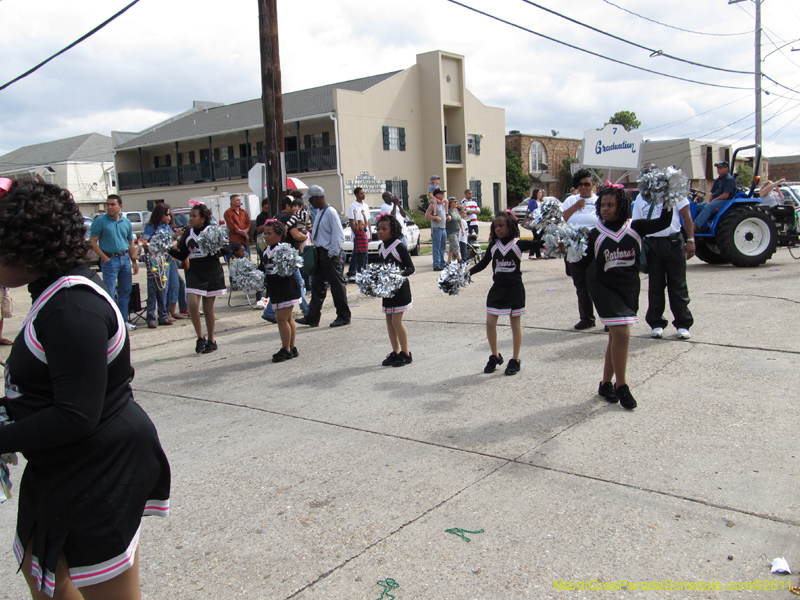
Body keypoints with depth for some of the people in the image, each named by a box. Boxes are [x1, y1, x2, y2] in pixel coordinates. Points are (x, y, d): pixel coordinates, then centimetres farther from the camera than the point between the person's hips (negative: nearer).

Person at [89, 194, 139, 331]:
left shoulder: (126, 222, 11)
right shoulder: (100, 221, -4)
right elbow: (93, 242, -6)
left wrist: (134, 262, 10)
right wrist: (105, 258, -13)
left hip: (125, 259, 5)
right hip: (110, 259, -5)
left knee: (125, 291, 10)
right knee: (109, 292, -6)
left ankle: (123, 320, 19)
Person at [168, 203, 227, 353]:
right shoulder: (188, 233, 9)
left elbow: (226, 250, -5)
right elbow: (182, 256, 12)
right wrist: (169, 249, -4)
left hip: (212, 272, -3)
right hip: (194, 272, 3)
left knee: (208, 307, 4)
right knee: (192, 304, -14)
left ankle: (211, 340, 18)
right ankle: (200, 337, 3)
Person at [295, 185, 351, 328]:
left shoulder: (331, 212, -16)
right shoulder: (319, 212, 12)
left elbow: (338, 235, -18)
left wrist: (332, 253, -16)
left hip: (329, 254, -9)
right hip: (319, 252, 9)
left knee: (336, 285, 0)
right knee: (317, 285, 11)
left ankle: (344, 316, 11)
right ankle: (312, 317, 16)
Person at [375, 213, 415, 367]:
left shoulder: (399, 246, -14)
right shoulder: (381, 247, 8)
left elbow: (411, 267, -12)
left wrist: (401, 273, -30)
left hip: (400, 287, -7)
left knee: (396, 320, -8)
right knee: (389, 320, 10)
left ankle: (406, 354, 4)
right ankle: (395, 352, 21)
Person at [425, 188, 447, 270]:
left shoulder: (444, 204, 17)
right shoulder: (433, 204, -7)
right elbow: (426, 215, -12)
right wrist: (436, 217, -20)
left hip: (443, 228, 8)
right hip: (436, 229, -8)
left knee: (442, 247, 12)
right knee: (436, 248, -9)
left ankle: (442, 264, 19)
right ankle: (436, 265, -8)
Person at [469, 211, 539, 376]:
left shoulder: (519, 244, -6)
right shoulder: (493, 245, 3)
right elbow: (482, 264, 4)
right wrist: (466, 273, -7)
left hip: (514, 288, -3)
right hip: (497, 288, 3)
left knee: (515, 323, 6)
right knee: (490, 322, 0)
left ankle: (515, 361, 16)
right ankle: (495, 357, 20)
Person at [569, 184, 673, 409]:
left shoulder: (635, 227, 0)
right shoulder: (596, 234, -1)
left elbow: (663, 222, -8)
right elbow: (584, 263, -2)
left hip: (629, 287, 3)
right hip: (605, 287, -3)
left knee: (616, 336, 11)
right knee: (621, 333, -15)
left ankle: (606, 383, 25)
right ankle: (620, 386, -1)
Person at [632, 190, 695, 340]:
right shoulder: (641, 198, 12)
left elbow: (686, 216, 2)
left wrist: (690, 240, -7)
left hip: (673, 243, -2)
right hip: (652, 244, 2)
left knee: (678, 285, 3)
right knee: (655, 286, 6)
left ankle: (683, 324, 10)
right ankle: (656, 324, 16)